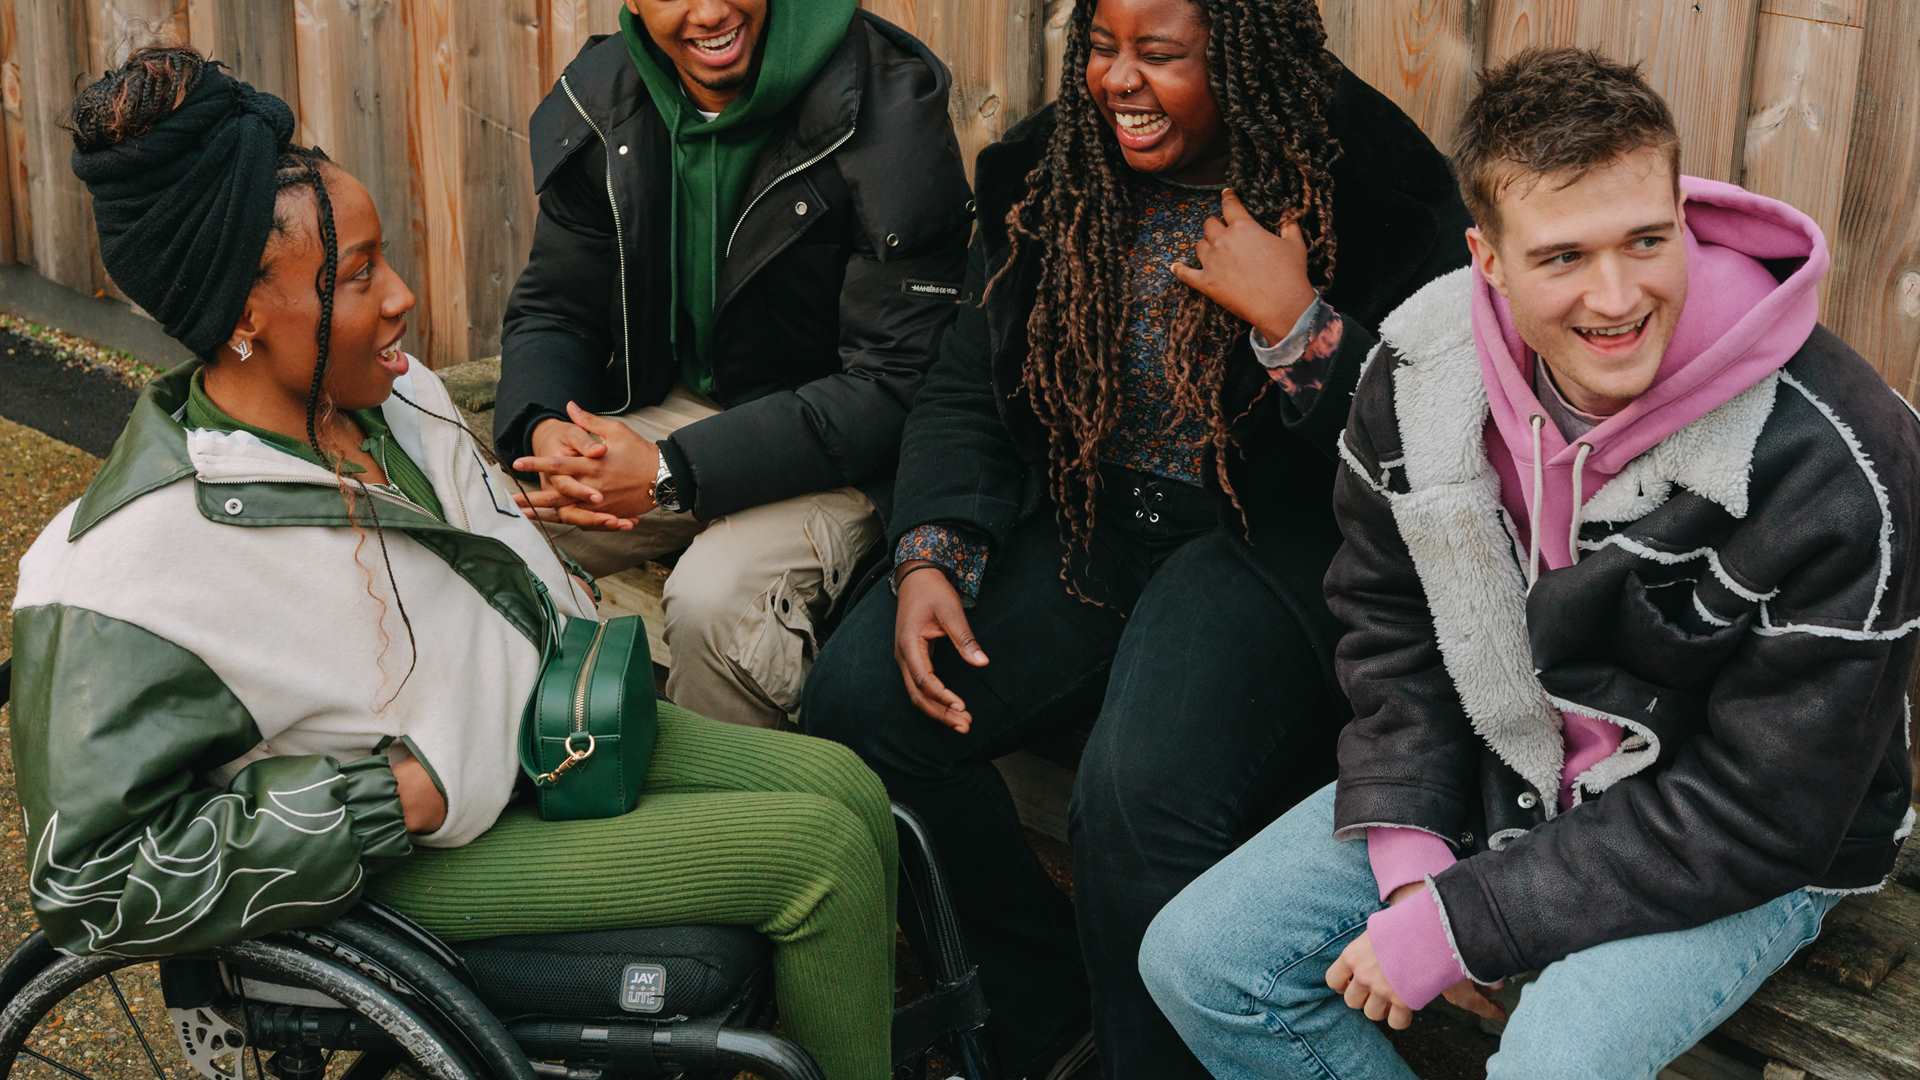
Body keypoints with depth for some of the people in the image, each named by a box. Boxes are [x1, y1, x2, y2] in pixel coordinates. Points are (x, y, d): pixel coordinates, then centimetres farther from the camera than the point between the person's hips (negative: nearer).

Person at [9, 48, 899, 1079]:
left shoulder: (392, 392, -2)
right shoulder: (137, 563, -27)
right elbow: (92, 879, -25)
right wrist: (399, 799, -24)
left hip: (549, 725, 8)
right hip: (439, 855, -8)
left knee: (849, 789, 2)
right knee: (822, 855, -13)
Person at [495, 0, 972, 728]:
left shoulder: (887, 104, -19)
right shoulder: (597, 101, -2)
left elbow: (896, 384, -22)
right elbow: (552, 311, 6)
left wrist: (674, 473, -27)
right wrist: (542, 431, -19)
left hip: (840, 447, -5)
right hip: (676, 407, 5)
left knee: (715, 600, -31)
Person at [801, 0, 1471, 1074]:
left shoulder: (1379, 192, -10)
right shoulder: (1052, 175, 5)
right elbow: (968, 386, 8)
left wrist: (1294, 323, -23)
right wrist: (933, 552, -8)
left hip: (1270, 542, -5)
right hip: (1085, 525, 6)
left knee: (1141, 794, -31)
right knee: (859, 699, -14)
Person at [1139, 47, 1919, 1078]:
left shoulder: (1835, 463, -28)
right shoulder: (1419, 365, -13)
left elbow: (1755, 813, -24)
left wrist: (1464, 923, -23)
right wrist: (1408, 846, -9)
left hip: (1741, 862, -5)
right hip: (1499, 767, 5)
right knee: (1196, 961, -6)